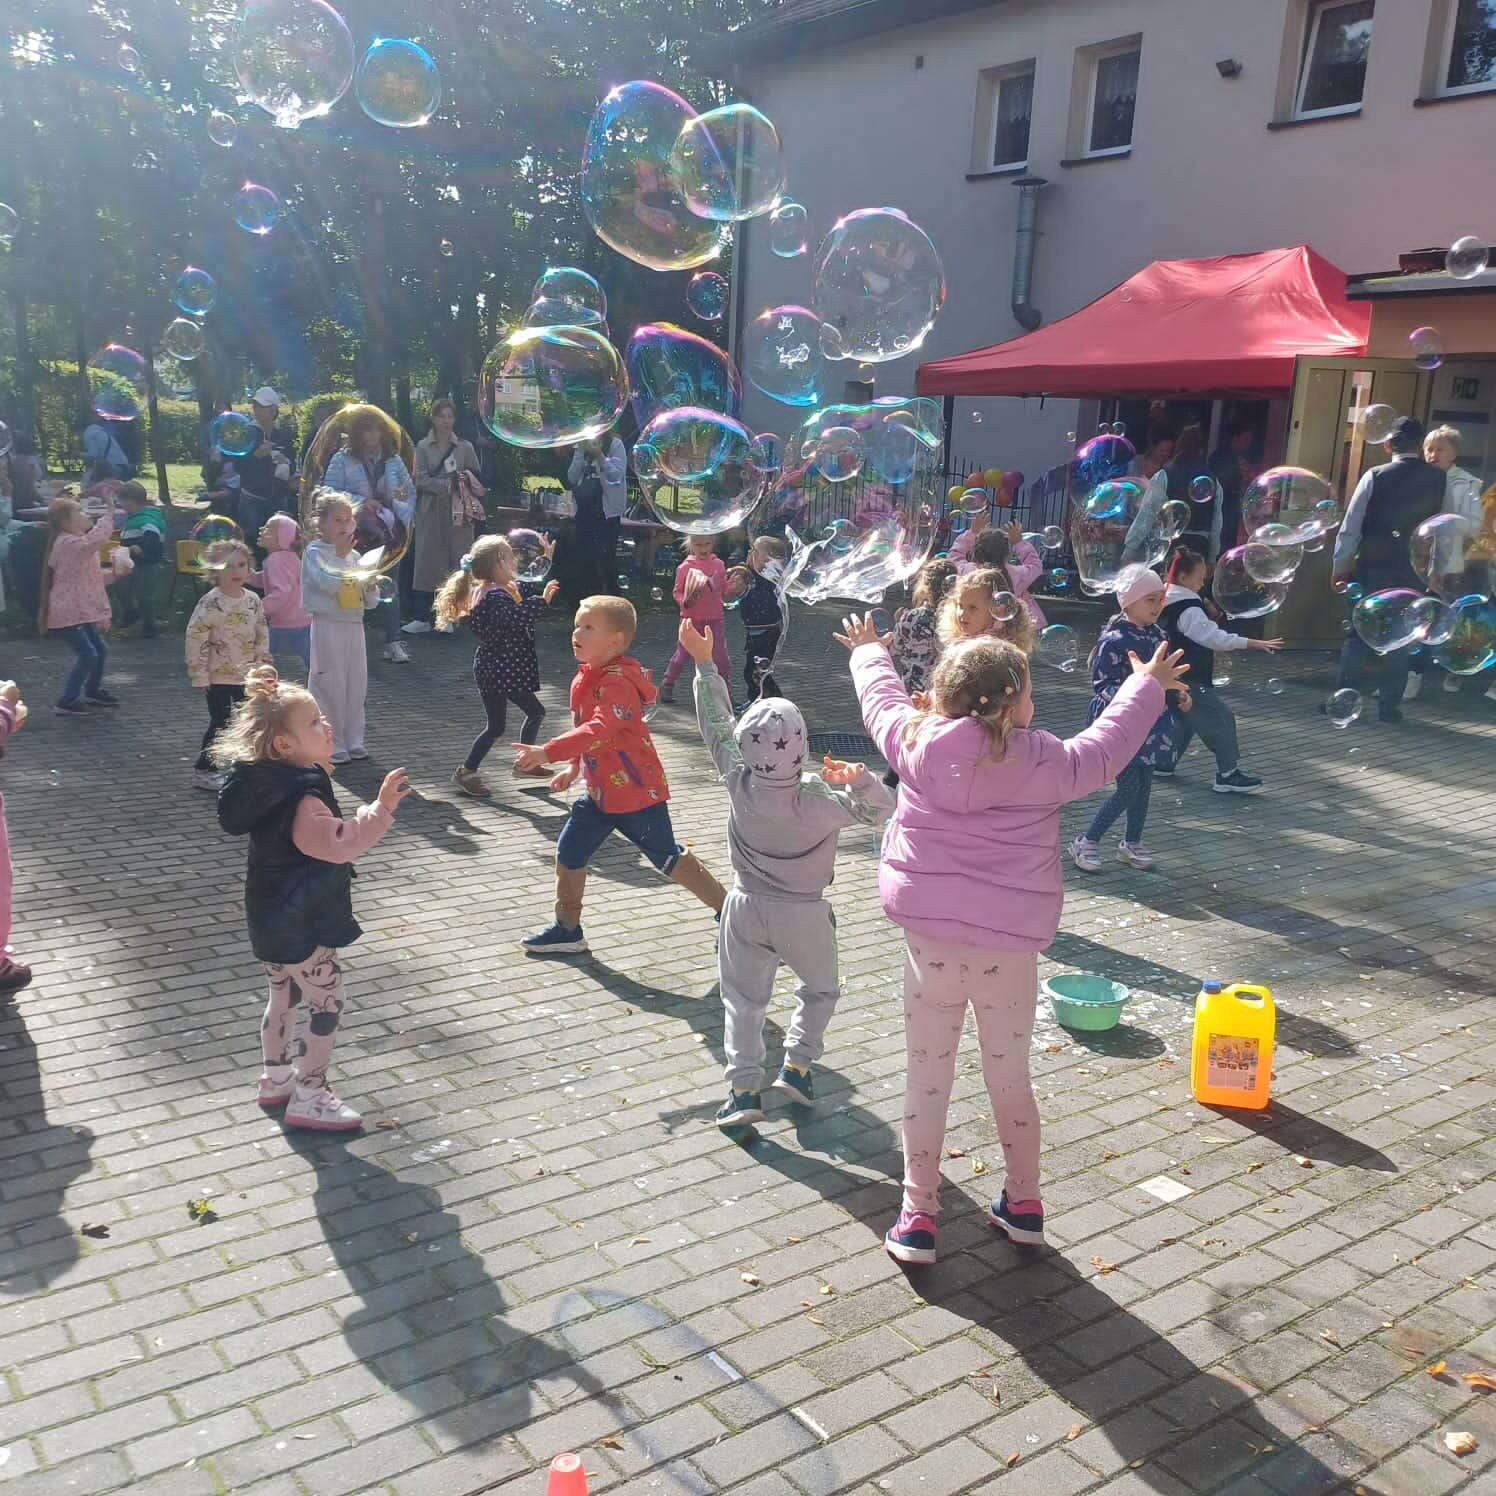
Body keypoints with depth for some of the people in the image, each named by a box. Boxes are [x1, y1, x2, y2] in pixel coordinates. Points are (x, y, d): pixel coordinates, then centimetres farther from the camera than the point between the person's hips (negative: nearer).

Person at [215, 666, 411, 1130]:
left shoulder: (277, 783, 4)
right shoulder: (301, 799, -27)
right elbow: (338, 844, -35)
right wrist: (381, 809, -35)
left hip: (275, 918, 10)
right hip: (300, 923, -10)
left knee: (286, 997, 23)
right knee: (323, 1001, 0)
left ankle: (276, 1078, 38)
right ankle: (309, 1097, 8)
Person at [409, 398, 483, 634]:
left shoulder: (465, 447, 8)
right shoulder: (423, 447, 7)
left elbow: (477, 480, 8)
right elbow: (421, 480, -3)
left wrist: (462, 485, -9)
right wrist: (446, 485, -15)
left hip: (458, 513, 0)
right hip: (431, 512, 0)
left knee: (456, 561, -1)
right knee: (427, 561, -2)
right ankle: (421, 617, 1)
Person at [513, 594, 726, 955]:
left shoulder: (618, 683, -25)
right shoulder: (585, 680, 5)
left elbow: (599, 731, -41)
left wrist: (547, 752, -47)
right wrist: (574, 767, 15)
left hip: (637, 791, -9)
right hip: (601, 791, 9)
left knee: (668, 859, 4)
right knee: (568, 852, 11)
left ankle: (727, 909, 23)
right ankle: (567, 930, 28)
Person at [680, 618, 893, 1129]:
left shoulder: (739, 783, -18)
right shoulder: (820, 800, -23)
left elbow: (716, 724, -9)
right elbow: (880, 808, -12)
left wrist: (704, 663, -4)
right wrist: (858, 778, -32)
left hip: (747, 907, 2)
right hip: (803, 915, -2)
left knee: (743, 999, 12)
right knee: (820, 989, 23)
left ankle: (744, 1088, 5)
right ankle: (797, 1064, 13)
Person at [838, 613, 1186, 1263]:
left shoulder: (917, 743, -2)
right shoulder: (1045, 762, -6)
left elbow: (882, 700, 17)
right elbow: (1105, 747, 11)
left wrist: (868, 652, 39)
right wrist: (1148, 686, 28)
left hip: (930, 939, 0)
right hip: (1011, 947, 0)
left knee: (926, 1080, 11)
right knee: (1010, 1076, 18)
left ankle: (918, 1213, 17)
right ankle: (1023, 1202, 34)